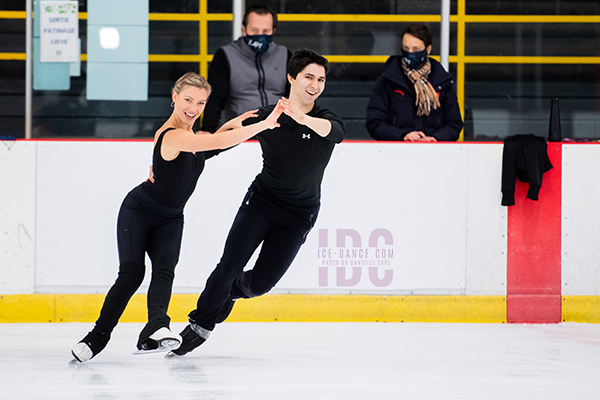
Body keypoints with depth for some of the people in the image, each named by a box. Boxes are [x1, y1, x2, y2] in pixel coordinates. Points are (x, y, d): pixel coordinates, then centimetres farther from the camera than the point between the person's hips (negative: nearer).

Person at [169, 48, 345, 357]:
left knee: (261, 282, -4)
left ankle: (228, 293, 29)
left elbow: (334, 131, -34)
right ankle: (200, 325, 5)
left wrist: (302, 118, -55)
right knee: (229, 267, -12)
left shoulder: (326, 121, -9)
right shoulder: (266, 117, -7)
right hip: (261, 201, 0)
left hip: (299, 215, 0)